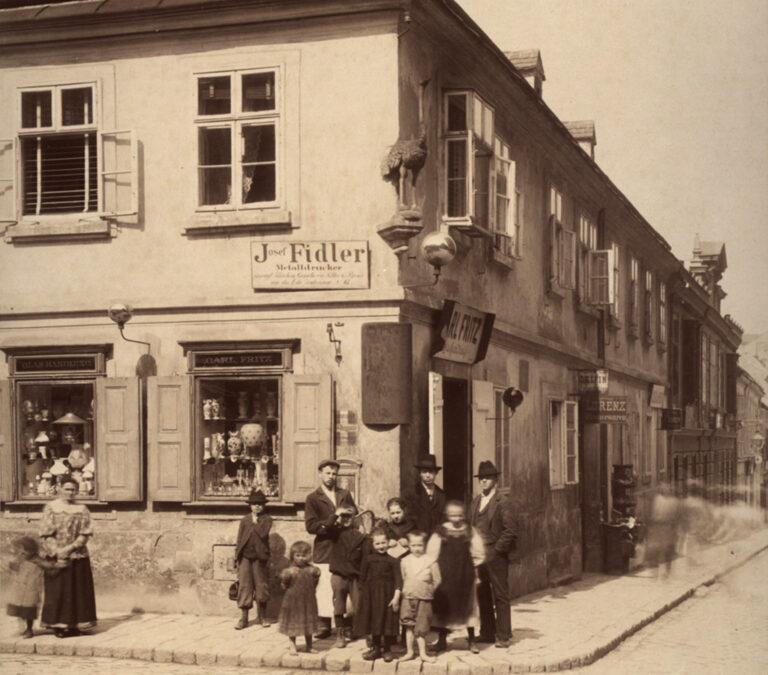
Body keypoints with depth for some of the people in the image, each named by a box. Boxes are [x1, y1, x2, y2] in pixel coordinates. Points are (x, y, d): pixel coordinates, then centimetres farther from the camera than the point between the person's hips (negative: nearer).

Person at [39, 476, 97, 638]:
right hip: (55, 557, -2)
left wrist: (70, 548, -14)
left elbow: (85, 534, -1)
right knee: (57, 591, -1)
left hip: (77, 556, 2)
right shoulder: (51, 508, -1)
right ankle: (58, 625, 6)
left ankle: (74, 624, 11)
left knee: (77, 590, 3)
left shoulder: (82, 509, 4)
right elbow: (46, 533, -5)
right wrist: (57, 552, -16)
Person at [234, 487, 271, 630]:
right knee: (244, 586, -1)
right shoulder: (245, 520, 9)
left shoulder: (266, 520, 3)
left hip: (260, 558, -1)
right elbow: (239, 539, 8)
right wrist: (237, 557, 3)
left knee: (261, 586, 5)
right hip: (245, 557, 1)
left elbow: (263, 534, -16)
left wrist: (256, 522, -8)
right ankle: (243, 618, 4)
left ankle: (263, 617, 19)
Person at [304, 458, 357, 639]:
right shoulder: (313, 498, 6)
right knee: (324, 588, -7)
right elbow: (310, 525, -4)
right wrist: (330, 523, -18)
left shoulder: (345, 495, 18)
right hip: (324, 548, -2)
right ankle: (325, 625, 1)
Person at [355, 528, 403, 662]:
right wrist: (361, 594, 7)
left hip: (387, 595, -2)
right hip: (371, 594, 2)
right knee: (374, 621, 10)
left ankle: (387, 650, 14)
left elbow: (398, 581, -7)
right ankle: (376, 648, 23)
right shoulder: (368, 559, 4)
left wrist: (396, 597, -15)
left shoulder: (393, 561, -3)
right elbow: (363, 577, 9)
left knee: (387, 622, 1)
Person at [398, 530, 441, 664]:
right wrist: (406, 590, 5)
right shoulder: (405, 561, 3)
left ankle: (423, 653, 9)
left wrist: (428, 591, 1)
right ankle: (409, 652, 14)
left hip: (424, 599, -2)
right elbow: (401, 579, 12)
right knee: (409, 626, 5)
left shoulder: (431, 561, -4)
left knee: (421, 627, 1)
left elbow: (436, 580, 1)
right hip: (408, 598, 2)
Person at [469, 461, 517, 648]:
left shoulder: (503, 502, -6)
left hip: (496, 556, -6)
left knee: (500, 596, -2)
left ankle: (503, 636, 2)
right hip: (478, 555, 6)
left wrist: (496, 550, -12)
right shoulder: (475, 501, 14)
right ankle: (487, 633, 19)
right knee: (482, 596, 10)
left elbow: (509, 531, -10)